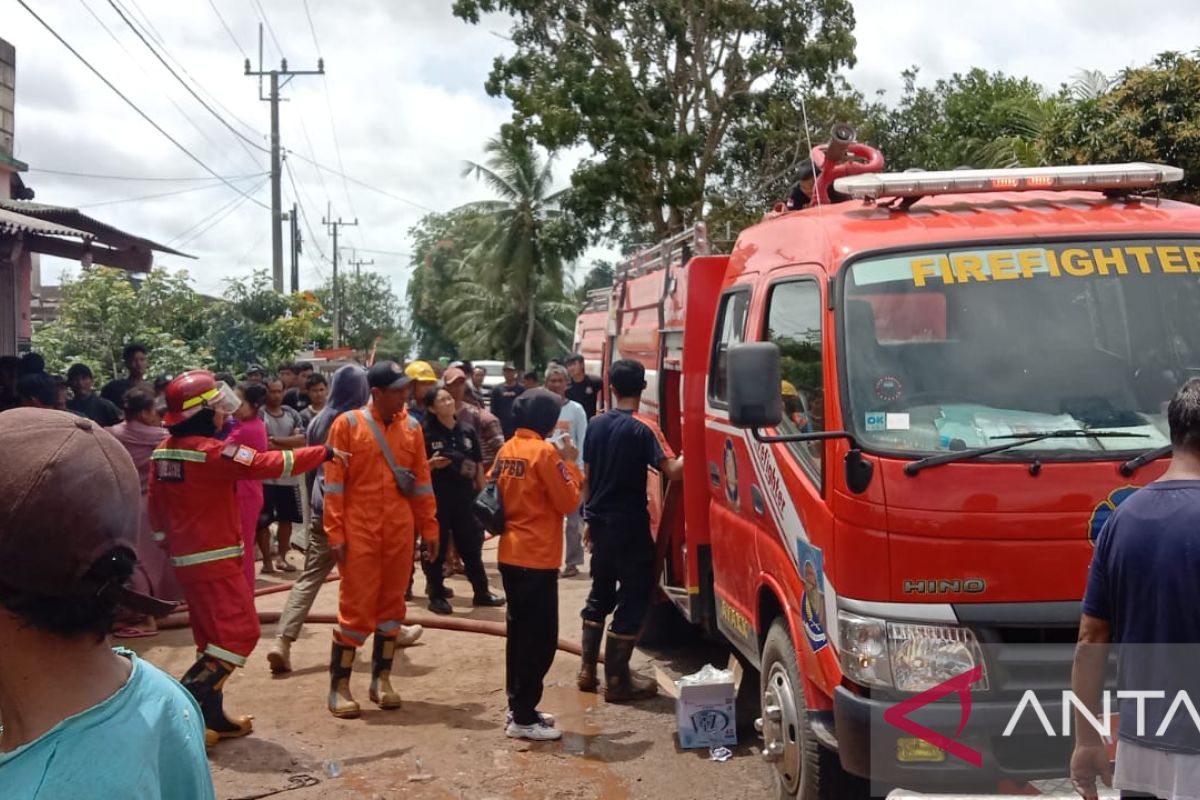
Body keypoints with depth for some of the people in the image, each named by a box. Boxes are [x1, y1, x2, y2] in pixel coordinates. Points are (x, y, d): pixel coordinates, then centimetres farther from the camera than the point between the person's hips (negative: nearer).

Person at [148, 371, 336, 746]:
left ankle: (211, 716, 19)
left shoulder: (163, 452, 6)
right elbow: (271, 464, -19)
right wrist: (324, 453, -10)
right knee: (240, 633, -5)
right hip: (215, 561, -9)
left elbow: (157, 508, 12)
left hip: (185, 558, 9)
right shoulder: (212, 452, -19)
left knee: (214, 637, 16)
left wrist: (167, 540, 24)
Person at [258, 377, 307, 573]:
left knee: (286, 519, 12)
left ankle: (281, 557, 25)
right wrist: (288, 444, -10)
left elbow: (302, 439, -5)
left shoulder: (292, 414, 8)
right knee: (263, 521, 1)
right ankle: (267, 560, 11)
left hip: (289, 476, 5)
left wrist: (275, 440, -13)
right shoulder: (258, 415, -7)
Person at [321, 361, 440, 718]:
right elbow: (334, 483, -7)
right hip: (359, 532, -4)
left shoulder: (411, 427, 6)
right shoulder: (347, 424, -6)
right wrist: (335, 533, -10)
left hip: (400, 532, 4)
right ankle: (339, 686, 9)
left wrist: (428, 529, 9)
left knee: (392, 604, 9)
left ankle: (381, 679, 21)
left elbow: (422, 481, 10)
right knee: (356, 607, -2)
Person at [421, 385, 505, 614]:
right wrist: (431, 464, -24)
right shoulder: (425, 432, -6)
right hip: (436, 498, -4)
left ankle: (482, 592, 24)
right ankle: (437, 596, 15)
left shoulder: (467, 431, 7)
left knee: (472, 546, 13)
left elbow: (479, 465, 13)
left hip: (465, 497, 4)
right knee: (436, 548, 4)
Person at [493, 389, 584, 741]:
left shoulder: (507, 449, 8)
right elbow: (568, 502, -12)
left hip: (510, 555, 9)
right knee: (540, 638, -2)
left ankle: (518, 707, 23)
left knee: (520, 632, 16)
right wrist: (570, 462, -2)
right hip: (536, 558, -9)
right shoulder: (545, 452, -15)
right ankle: (523, 718, 1)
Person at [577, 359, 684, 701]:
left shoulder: (596, 425, 5)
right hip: (629, 525, -7)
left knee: (600, 594, 20)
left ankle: (587, 670, 23)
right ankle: (617, 680, 3)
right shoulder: (639, 430, -15)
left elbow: (588, 475, 11)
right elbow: (671, 471, -23)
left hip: (600, 522, 7)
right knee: (633, 598, 1)